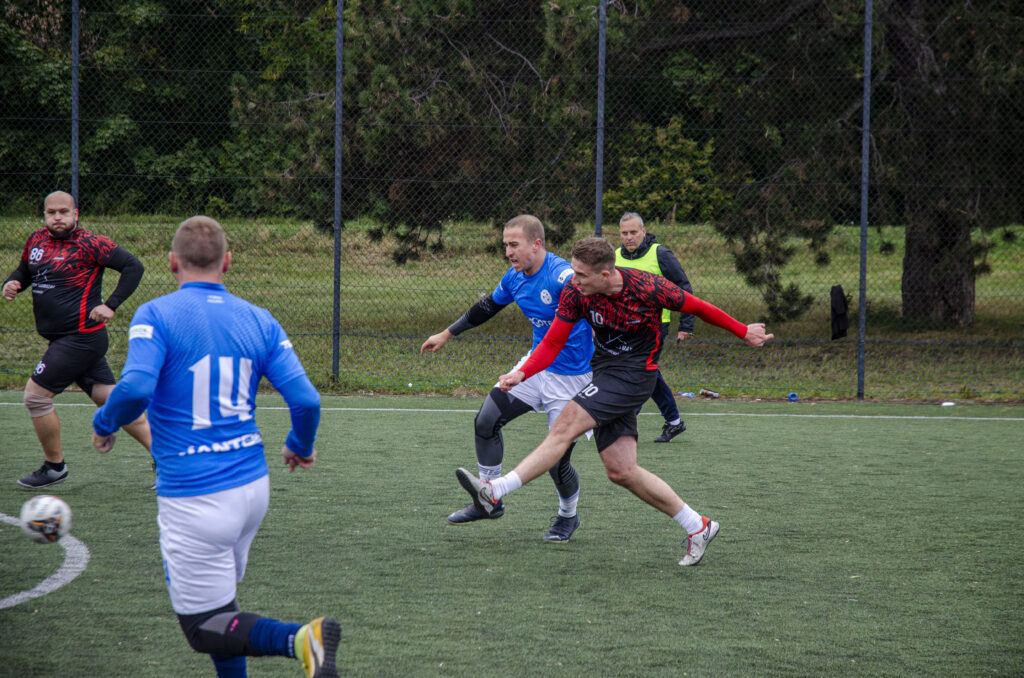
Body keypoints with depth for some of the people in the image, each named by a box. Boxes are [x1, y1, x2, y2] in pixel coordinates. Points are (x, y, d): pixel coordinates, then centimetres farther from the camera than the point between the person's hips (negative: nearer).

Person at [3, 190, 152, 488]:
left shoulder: (90, 243, -12)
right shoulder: (36, 240, 10)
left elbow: (133, 266, -12)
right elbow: (25, 270, 27)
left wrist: (110, 305, -17)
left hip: (81, 337, -8)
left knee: (36, 395, -6)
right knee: (109, 399, 7)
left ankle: (54, 466, 11)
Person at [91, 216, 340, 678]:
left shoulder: (155, 316, -8)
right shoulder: (259, 321, 5)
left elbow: (136, 388, -23)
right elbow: (305, 400, -1)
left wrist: (104, 425, -2)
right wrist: (300, 447, 20)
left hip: (193, 497, -6)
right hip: (253, 485, 6)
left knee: (205, 629, -2)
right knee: (217, 604, 24)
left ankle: (301, 639, -24)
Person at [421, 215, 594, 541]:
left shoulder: (563, 277, -26)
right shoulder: (514, 278, 1)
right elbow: (487, 307, 20)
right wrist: (447, 334, 28)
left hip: (570, 377, -8)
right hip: (536, 365, 8)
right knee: (486, 421, 1)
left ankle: (568, 516, 24)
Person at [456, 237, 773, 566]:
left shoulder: (647, 288, -19)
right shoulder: (575, 293, -7)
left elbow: (697, 307, -3)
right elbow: (552, 344, -1)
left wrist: (743, 332, 7)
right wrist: (521, 373, -18)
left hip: (635, 374, -6)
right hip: (606, 372, 6)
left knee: (565, 426, -21)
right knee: (621, 471, 1)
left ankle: (493, 492, -24)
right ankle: (697, 527, 13)